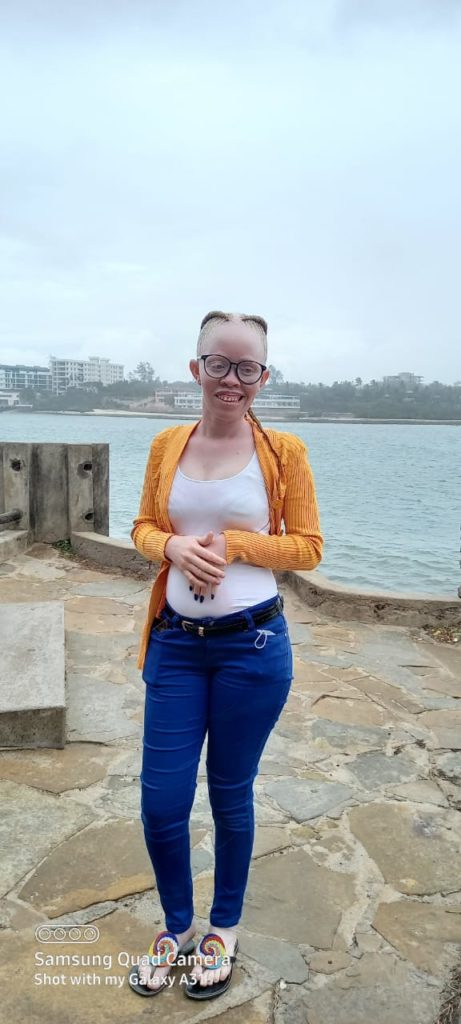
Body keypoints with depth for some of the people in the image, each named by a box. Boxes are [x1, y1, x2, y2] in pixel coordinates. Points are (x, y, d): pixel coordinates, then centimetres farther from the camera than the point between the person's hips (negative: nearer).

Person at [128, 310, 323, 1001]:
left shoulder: (284, 450, -5)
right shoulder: (167, 445, 3)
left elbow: (308, 547, -3)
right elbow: (143, 527, 10)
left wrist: (235, 544, -17)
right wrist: (174, 546, -12)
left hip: (253, 645, -2)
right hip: (176, 642, 3)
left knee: (230, 796, 14)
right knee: (161, 803, 8)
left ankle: (224, 929, 40)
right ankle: (176, 926, 38)